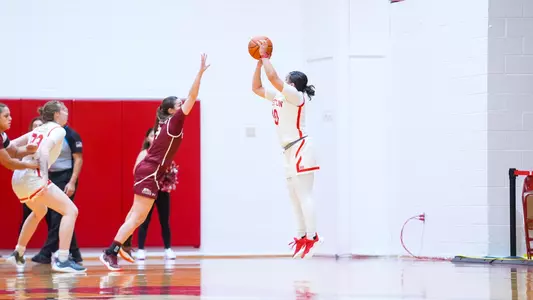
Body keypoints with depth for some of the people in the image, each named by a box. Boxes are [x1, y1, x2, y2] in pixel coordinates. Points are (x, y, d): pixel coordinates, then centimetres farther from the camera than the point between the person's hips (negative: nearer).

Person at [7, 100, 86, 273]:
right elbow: (44, 150, -20)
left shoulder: (38, 130, 22)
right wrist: (44, 176, -31)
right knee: (70, 210, -10)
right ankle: (62, 260, -21)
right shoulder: (58, 130, -3)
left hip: (18, 178, 9)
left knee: (39, 212, 36)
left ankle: (18, 254, 41)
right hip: (33, 177, -9)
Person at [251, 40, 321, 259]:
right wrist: (259, 61, 14)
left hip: (300, 150, -10)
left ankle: (312, 238, -14)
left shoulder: (296, 96, -9)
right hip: (289, 152, 10)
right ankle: (302, 237, 14)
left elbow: (273, 77, -20)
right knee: (296, 198, 10)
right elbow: (256, 88, 21)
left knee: (304, 196, -12)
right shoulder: (278, 97, 15)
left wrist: (265, 56, -8)